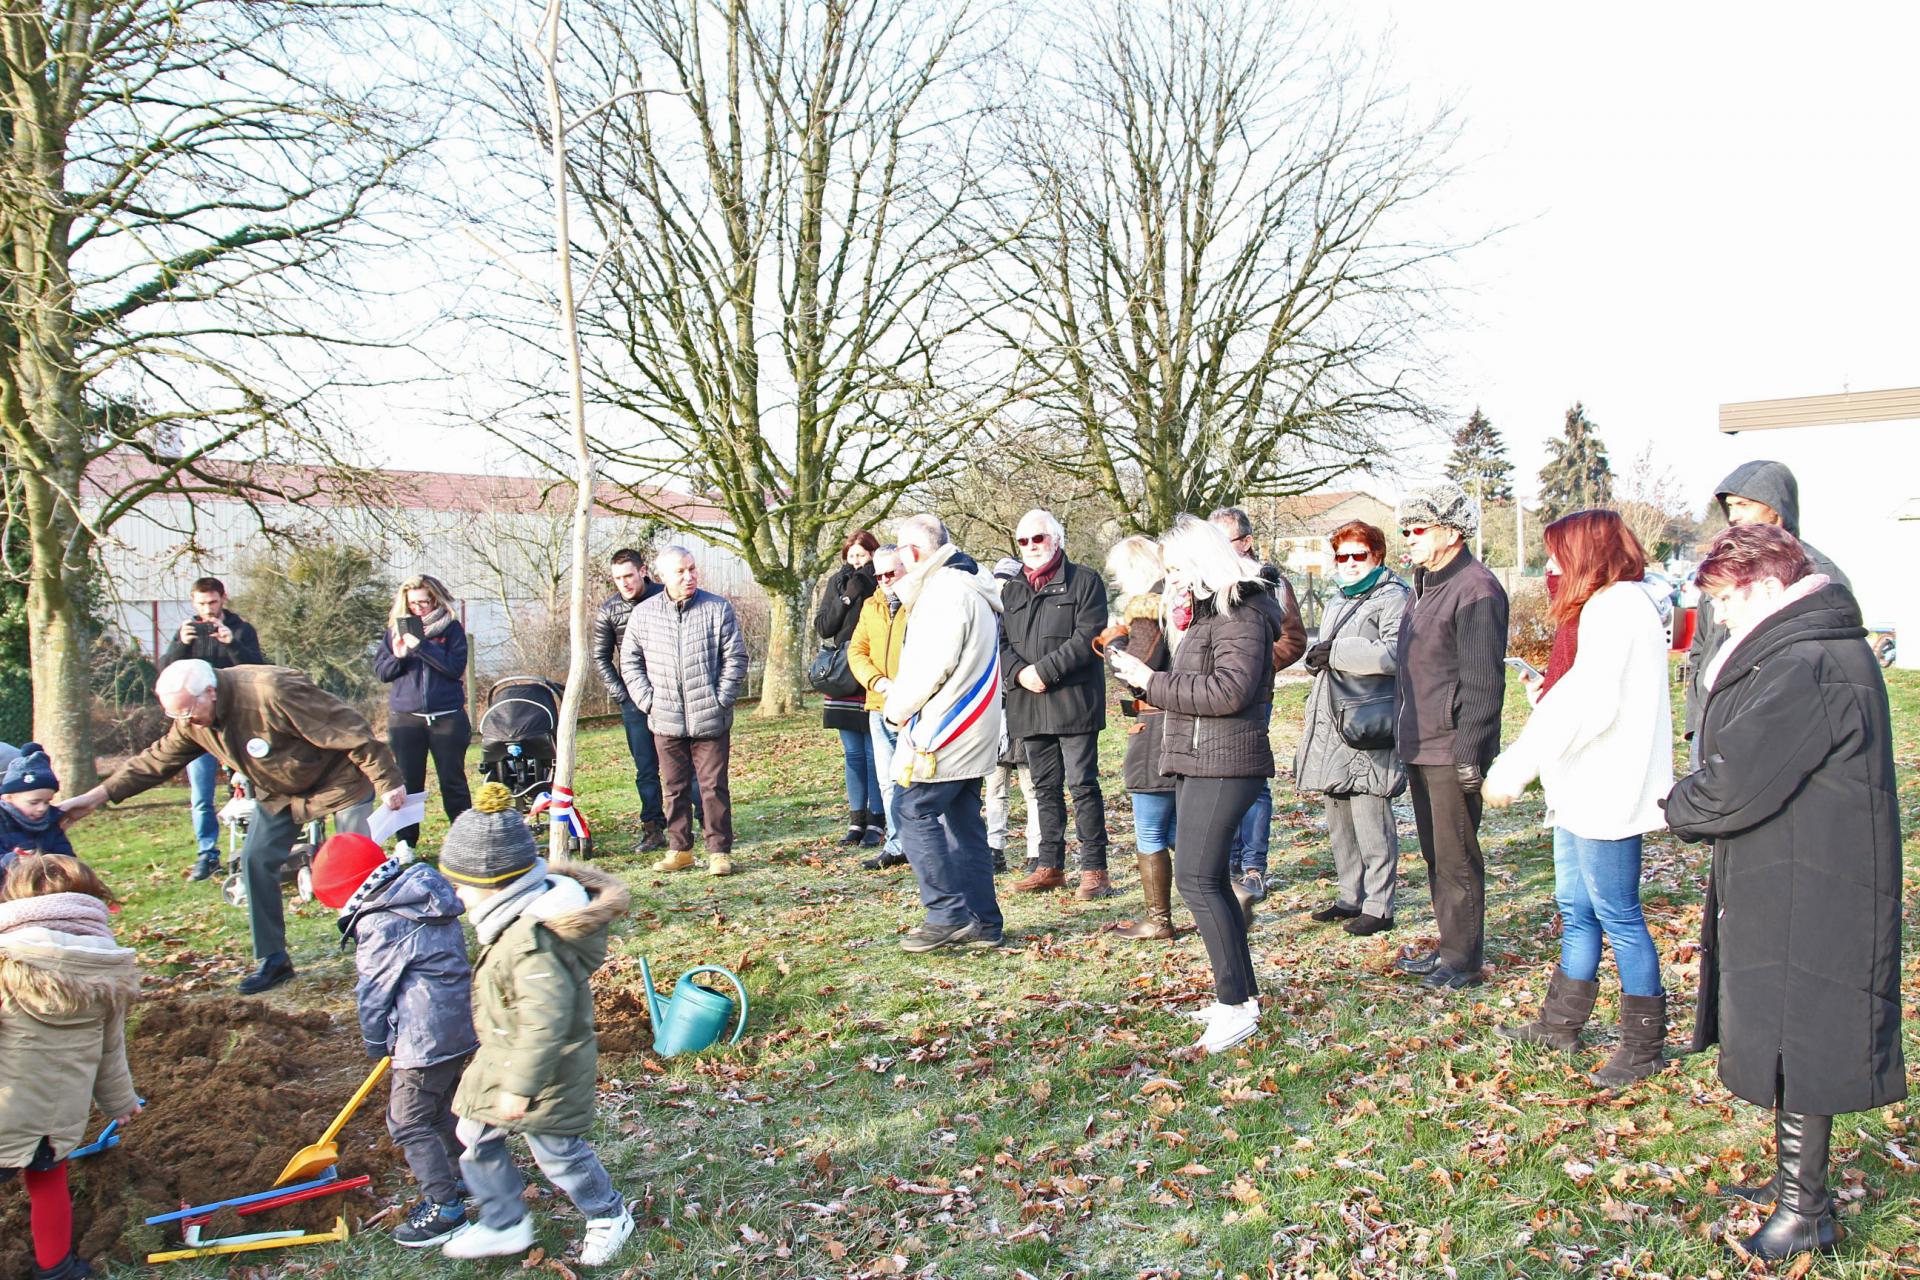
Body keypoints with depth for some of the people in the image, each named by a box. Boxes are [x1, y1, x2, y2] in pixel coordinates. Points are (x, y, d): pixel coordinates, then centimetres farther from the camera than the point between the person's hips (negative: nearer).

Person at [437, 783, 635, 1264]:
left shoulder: (531, 943, -36)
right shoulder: (529, 914, -2)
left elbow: (545, 1021, -37)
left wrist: (521, 1086, -29)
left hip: (546, 1070, -10)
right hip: (502, 1059, 10)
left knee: (557, 1151, 10)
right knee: (476, 1135, 18)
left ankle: (609, 1217, 34)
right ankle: (503, 1225, 35)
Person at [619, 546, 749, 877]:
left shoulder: (717, 609, -2)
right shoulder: (643, 613, 3)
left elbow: (736, 659, 0)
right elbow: (630, 661, 11)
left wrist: (721, 700, -6)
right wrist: (647, 700, 1)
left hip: (710, 721, -2)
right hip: (666, 722, 2)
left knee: (714, 787, 2)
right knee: (674, 788, 11)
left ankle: (720, 851, 12)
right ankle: (679, 849, 23)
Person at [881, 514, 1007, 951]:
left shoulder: (946, 592, -16)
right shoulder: (969, 586, 18)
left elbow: (931, 666, -21)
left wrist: (896, 709, -7)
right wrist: (902, 704, 10)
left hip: (944, 730, -10)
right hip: (971, 732, 10)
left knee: (913, 809, -6)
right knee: (962, 820, 12)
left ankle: (948, 914, -6)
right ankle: (982, 921, 15)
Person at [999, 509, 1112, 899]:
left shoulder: (1084, 581, 1)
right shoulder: (1011, 591, 18)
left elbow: (1088, 636, -11)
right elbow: (1001, 641, 10)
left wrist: (1044, 670, -16)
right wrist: (1020, 673, -10)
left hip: (1073, 702, -5)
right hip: (1028, 706, 6)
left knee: (1083, 785, -4)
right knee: (1045, 788, 12)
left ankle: (1094, 870, 2)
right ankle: (1050, 867, 20)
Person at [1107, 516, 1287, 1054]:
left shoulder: (1240, 615, -12)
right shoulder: (1210, 612, 19)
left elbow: (1229, 690, -23)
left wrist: (1153, 681, -17)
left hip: (1222, 763, -11)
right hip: (1199, 761, 11)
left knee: (1196, 878, -13)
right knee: (1209, 879, 12)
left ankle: (1236, 1004, -9)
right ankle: (1241, 993, 20)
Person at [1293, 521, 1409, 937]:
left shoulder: (1392, 598, -7)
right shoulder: (1338, 603, 23)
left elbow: (1394, 653, -23)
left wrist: (1337, 651, -16)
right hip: (1332, 729, 9)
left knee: (1370, 818, -7)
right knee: (1339, 820, 13)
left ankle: (1378, 905, 2)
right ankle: (1351, 897, 24)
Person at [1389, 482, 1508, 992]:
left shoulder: (1475, 590, -15)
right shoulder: (1425, 584, 16)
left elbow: (1482, 680, -19)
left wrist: (1469, 750, -22)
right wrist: (1404, 734, 19)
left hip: (1452, 752, -10)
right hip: (1419, 747, 10)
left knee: (1456, 858, -1)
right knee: (1435, 855, 17)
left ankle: (1464, 959, 10)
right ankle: (1451, 947, 28)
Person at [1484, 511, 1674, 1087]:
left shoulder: (1616, 606, -16)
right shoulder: (1598, 607, 16)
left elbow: (1591, 705, -25)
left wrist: (1514, 769, -25)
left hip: (1605, 795, -10)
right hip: (1582, 791, 10)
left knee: (1617, 916, -1)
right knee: (1576, 909, 18)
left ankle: (1644, 1045, 12)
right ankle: (1560, 1024, 30)